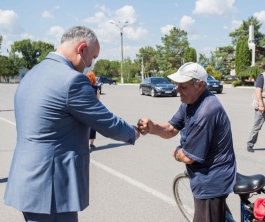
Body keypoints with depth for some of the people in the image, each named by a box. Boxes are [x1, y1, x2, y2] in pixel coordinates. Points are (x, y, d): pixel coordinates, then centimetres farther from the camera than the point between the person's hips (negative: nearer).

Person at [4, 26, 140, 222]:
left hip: (30, 181, 10)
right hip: (49, 187, -9)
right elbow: (108, 124, -11)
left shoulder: (32, 74, 10)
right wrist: (133, 133, 8)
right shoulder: (72, 79, -19)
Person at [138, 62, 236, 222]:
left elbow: (188, 157, -26)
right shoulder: (191, 101, 1)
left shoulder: (205, 112, -31)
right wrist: (153, 127, -18)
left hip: (211, 180, -10)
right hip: (210, 176, 10)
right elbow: (171, 129, 3)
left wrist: (176, 153, -3)